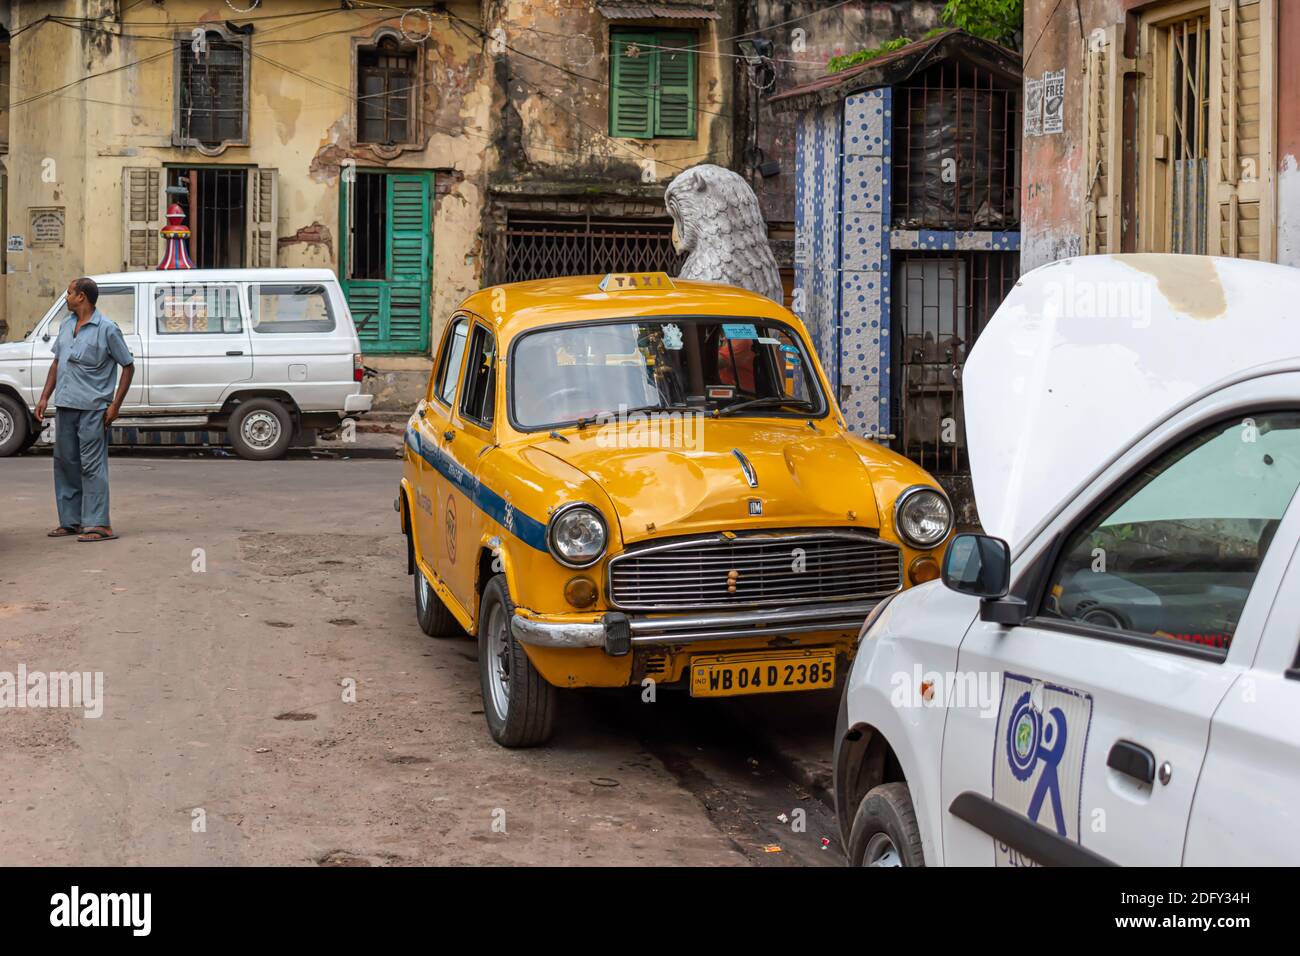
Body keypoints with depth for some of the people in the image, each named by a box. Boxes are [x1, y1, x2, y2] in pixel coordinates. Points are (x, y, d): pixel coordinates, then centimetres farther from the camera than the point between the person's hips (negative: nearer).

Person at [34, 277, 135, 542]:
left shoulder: (106, 328, -8)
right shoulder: (66, 326, 13)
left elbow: (128, 366, -5)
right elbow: (56, 363, 20)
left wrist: (115, 405, -10)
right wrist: (44, 398, 12)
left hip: (92, 408, -7)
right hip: (64, 405, 7)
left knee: (92, 465, -8)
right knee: (65, 463, 11)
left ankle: (98, 524, -7)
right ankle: (70, 521, 20)